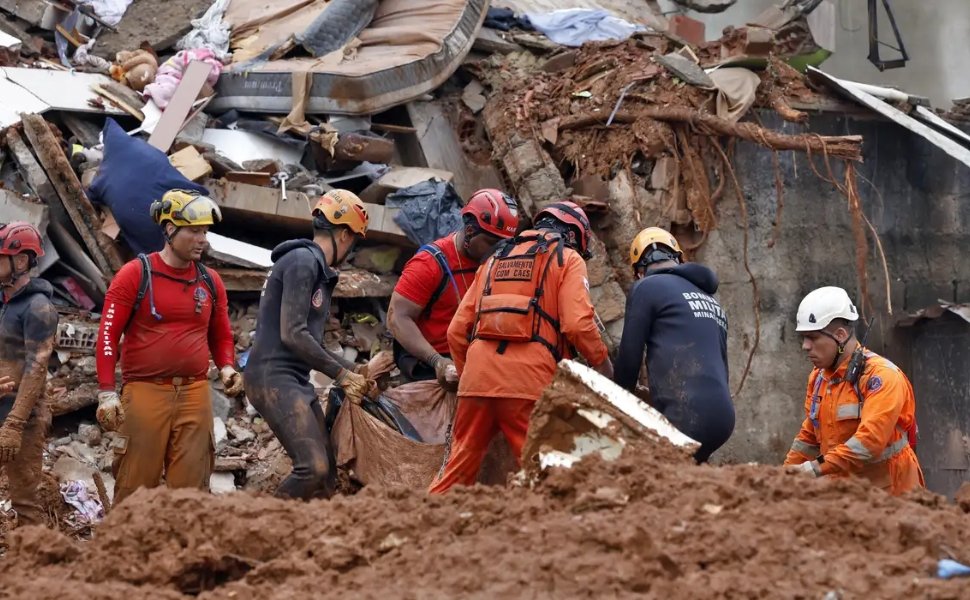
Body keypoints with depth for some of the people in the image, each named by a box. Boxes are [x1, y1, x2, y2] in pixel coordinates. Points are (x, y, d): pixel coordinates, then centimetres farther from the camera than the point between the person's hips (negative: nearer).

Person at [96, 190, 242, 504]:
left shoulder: (210, 282, 12)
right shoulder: (135, 275, -1)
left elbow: (221, 336, 25)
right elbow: (108, 334, -3)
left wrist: (227, 368, 4)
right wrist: (107, 392, -9)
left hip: (195, 393, 4)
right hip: (145, 392, -4)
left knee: (191, 487, 3)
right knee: (135, 487, -3)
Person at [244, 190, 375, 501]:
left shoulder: (319, 270, 21)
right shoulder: (302, 262, -11)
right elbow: (292, 334, -18)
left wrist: (352, 369, 17)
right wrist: (340, 374, -11)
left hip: (296, 381, 11)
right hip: (274, 378, -11)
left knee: (327, 474, 5)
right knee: (313, 468, -21)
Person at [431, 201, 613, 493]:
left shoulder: (496, 258, 25)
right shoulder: (568, 259, 8)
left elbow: (457, 331, 20)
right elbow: (578, 324, -7)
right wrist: (602, 364, 8)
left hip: (477, 377, 5)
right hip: (529, 381, -5)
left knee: (458, 466, 10)